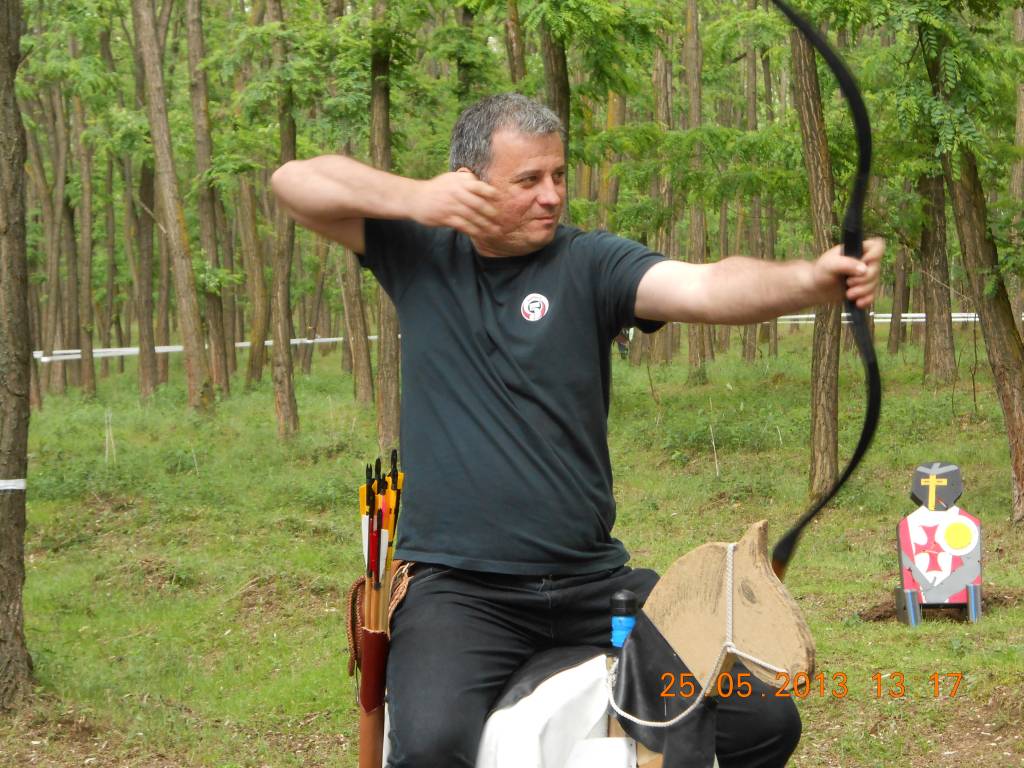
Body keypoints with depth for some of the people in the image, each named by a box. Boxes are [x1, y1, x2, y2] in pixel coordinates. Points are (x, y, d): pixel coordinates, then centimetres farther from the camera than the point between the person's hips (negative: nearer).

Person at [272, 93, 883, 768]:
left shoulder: (589, 263, 0)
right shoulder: (423, 255, 5)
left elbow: (704, 287, -18)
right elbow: (294, 182, 1)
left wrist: (809, 281, -37)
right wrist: (415, 198, -13)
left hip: (593, 582, 2)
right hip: (459, 587, -2)